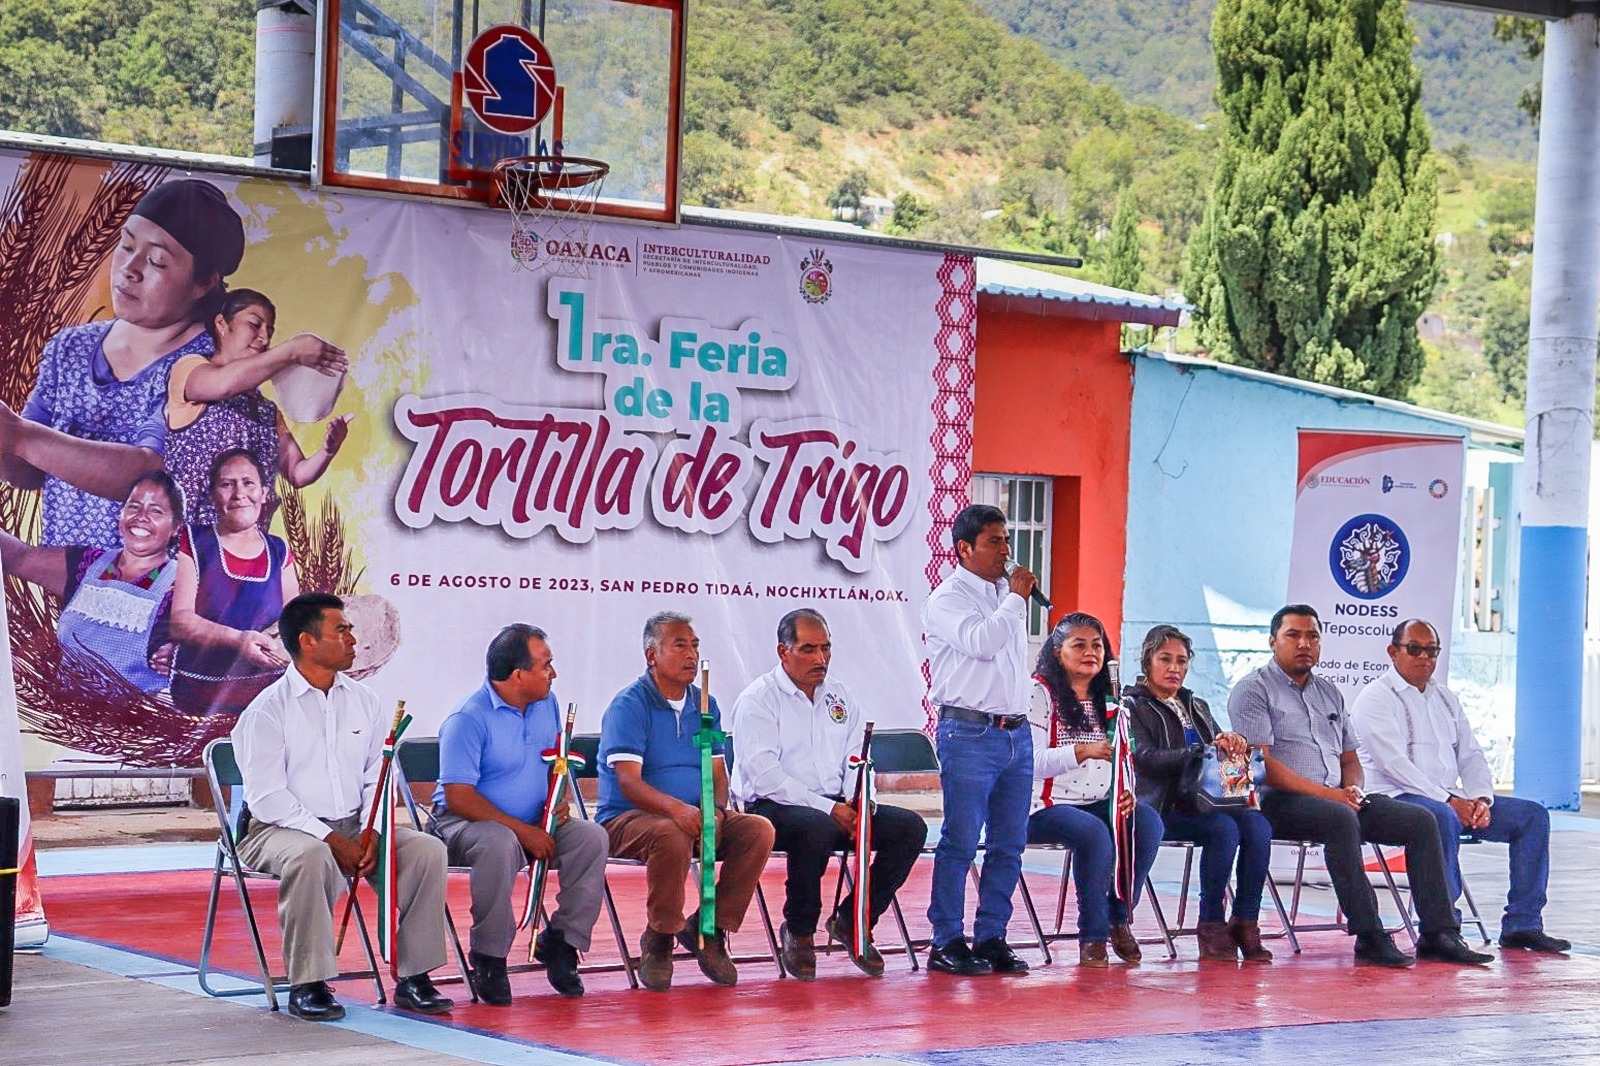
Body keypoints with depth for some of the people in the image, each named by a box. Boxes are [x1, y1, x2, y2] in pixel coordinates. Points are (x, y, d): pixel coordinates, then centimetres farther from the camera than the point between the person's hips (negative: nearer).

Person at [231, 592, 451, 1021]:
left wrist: (370, 832, -9)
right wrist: (329, 838, -20)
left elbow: (378, 780, 11)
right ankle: (307, 985, -29)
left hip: (354, 826, 5)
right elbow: (266, 797, -12)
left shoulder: (364, 701, 11)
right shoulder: (267, 710, -6)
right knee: (311, 855, -39)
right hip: (281, 828, -5)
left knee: (428, 849, -18)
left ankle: (412, 977, -13)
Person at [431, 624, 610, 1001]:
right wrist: (523, 831, -24)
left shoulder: (547, 705, 7)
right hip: (465, 822, -6)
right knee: (500, 844, -39)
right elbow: (459, 798, -21)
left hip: (534, 824, 7)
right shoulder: (468, 718, -17)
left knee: (592, 837, -18)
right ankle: (490, 959, -24)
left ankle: (559, 942, -8)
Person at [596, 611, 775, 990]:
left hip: (696, 816, 6)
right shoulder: (628, 706, -9)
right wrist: (677, 808, -36)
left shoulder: (705, 705, 13)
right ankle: (659, 940, -16)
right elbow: (629, 783, -19)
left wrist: (714, 810, -14)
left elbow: (717, 773, 10)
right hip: (629, 818, -6)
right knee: (672, 834, -39)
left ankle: (708, 928, -6)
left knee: (758, 830, -18)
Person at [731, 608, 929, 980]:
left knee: (910, 826, -13)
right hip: (771, 809, -6)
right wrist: (828, 808, -21)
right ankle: (799, 932, -16)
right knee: (816, 826, -39)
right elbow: (764, 776, -15)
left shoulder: (842, 696, 17)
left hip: (836, 808, 6)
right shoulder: (758, 700, -4)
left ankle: (852, 921, -1)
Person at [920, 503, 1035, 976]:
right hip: (970, 733, -7)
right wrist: (1015, 598, -10)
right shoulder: (948, 598, -4)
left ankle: (991, 938, 12)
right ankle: (946, 943, -2)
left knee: (1008, 844, 6)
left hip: (1016, 733, 7)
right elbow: (981, 642, -21)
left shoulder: (1006, 595, 19)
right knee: (961, 843, -7)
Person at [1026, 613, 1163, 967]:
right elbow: (1031, 761, -14)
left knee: (1147, 821, -23)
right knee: (1094, 832, -35)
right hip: (1048, 805, -6)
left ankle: (1120, 918, -11)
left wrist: (1127, 792, -5)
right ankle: (1092, 935, -23)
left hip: (1100, 804, 6)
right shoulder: (1040, 693, -4)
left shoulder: (1109, 703, 18)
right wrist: (1083, 752, -29)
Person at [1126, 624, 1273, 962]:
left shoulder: (1197, 707, 26)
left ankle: (1246, 922, -22)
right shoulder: (1133, 706, 5)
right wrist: (1206, 750, -20)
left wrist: (1232, 743, -7)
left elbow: (1223, 750, 19)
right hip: (1163, 807, -6)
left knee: (1258, 825, -23)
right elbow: (1145, 758, -12)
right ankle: (1211, 926, -24)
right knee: (1225, 828, -31)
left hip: (1205, 801, 6)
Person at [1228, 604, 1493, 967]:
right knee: (1341, 820, -38)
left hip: (1337, 798, 8)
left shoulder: (1329, 693, 24)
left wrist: (1352, 789, 0)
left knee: (1421, 821, -9)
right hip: (1281, 802, -7)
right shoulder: (1254, 690, 0)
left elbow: (1350, 759, 25)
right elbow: (1261, 764, -12)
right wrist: (1325, 793, -18)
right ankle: (1369, 936, -38)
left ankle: (1438, 934, -14)